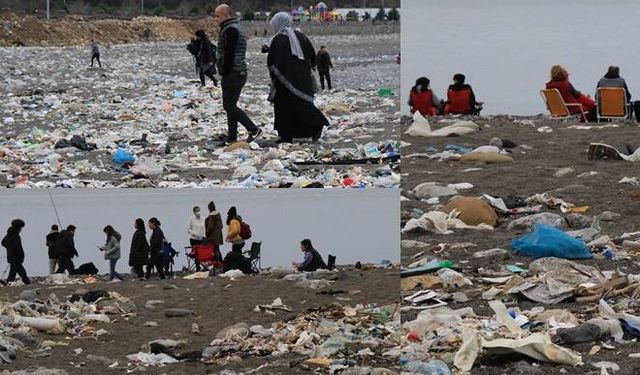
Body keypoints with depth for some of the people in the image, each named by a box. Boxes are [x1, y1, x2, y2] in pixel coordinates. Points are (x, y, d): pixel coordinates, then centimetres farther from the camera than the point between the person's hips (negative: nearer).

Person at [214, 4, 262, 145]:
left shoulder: (231, 30, -14)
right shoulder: (231, 29, 19)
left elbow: (229, 54, -20)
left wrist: (225, 73, -16)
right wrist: (225, 75, 17)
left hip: (233, 74, -11)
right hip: (235, 74, 11)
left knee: (229, 106, -10)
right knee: (230, 106, 11)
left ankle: (253, 130, -8)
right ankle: (232, 138, 12)